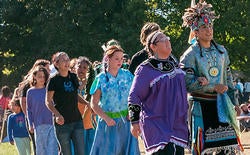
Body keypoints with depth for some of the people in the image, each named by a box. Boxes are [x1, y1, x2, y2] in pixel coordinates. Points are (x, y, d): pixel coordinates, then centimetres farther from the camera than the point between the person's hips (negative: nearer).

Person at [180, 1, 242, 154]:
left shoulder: (222, 51, 10)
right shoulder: (190, 55, -8)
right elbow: (188, 83, -16)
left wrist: (233, 101, 13)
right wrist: (213, 87, -18)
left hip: (221, 105, 5)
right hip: (201, 105, -5)